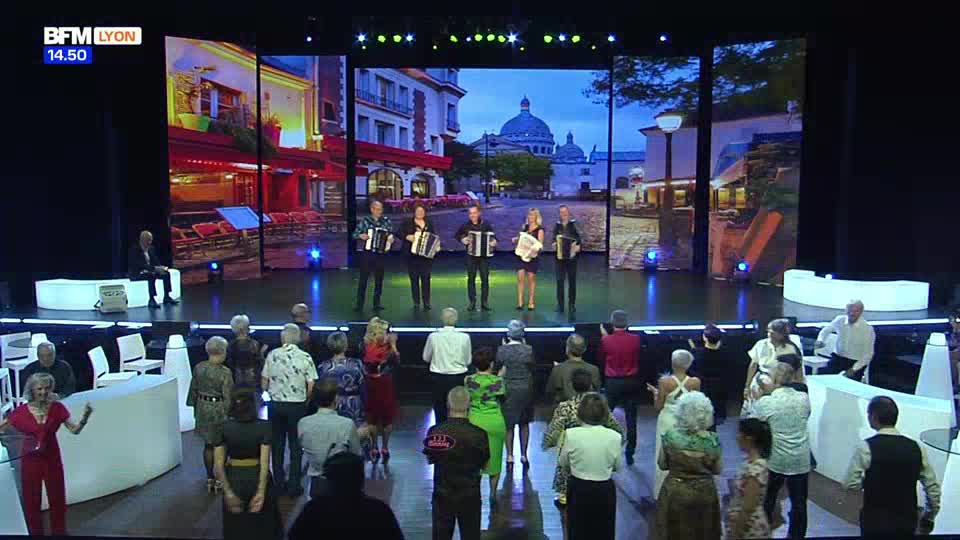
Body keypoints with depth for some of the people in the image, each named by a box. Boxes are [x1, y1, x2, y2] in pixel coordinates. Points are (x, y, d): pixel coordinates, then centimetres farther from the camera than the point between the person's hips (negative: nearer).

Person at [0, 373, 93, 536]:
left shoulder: (57, 408, -8)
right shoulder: (21, 411, -9)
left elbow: (75, 430, -12)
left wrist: (85, 417, -29)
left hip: (52, 460, 1)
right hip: (30, 461, -1)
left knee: (57, 499, 11)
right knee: (32, 501, 9)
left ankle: (59, 532, 27)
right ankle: (35, 533, 26)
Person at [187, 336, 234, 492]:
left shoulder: (198, 368, -2)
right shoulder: (224, 372, -19)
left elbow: (194, 390, 8)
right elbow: (228, 397, -16)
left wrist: (196, 408, 19)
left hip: (203, 409, 6)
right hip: (219, 411, -6)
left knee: (208, 444, 17)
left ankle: (210, 479, 27)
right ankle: (219, 480, 16)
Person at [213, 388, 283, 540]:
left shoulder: (224, 428, -8)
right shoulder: (263, 427, -14)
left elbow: (218, 466, -13)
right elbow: (265, 462, -21)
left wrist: (228, 492, -12)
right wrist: (261, 491, -21)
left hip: (233, 480, 1)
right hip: (257, 479, -1)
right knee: (262, 526, 22)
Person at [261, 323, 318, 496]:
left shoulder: (272, 355, -4)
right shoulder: (305, 357, -10)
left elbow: (264, 383, 0)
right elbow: (311, 387, -9)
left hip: (275, 404, 2)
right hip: (297, 406, -2)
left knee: (277, 443, 14)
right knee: (296, 446, 8)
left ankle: (279, 483, 22)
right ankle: (294, 486, 11)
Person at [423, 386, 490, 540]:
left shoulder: (434, 432, -12)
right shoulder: (479, 434, -17)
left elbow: (429, 460, 4)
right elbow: (484, 465, -3)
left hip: (442, 494, 1)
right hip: (469, 496, -1)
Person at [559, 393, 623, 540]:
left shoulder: (571, 434, -17)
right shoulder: (614, 437, -14)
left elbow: (562, 462, -2)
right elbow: (618, 466, 0)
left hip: (578, 489, 0)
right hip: (604, 490, 0)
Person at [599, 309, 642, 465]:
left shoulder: (606, 340, -15)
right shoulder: (635, 339, -10)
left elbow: (601, 358, 2)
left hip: (612, 382, -1)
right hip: (631, 382, 1)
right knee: (631, 419, 10)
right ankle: (630, 454, 15)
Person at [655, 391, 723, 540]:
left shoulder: (670, 436, -19)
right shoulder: (713, 440, -17)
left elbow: (662, 464, -6)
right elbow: (718, 470, -4)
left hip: (675, 492, -1)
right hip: (705, 493, 1)